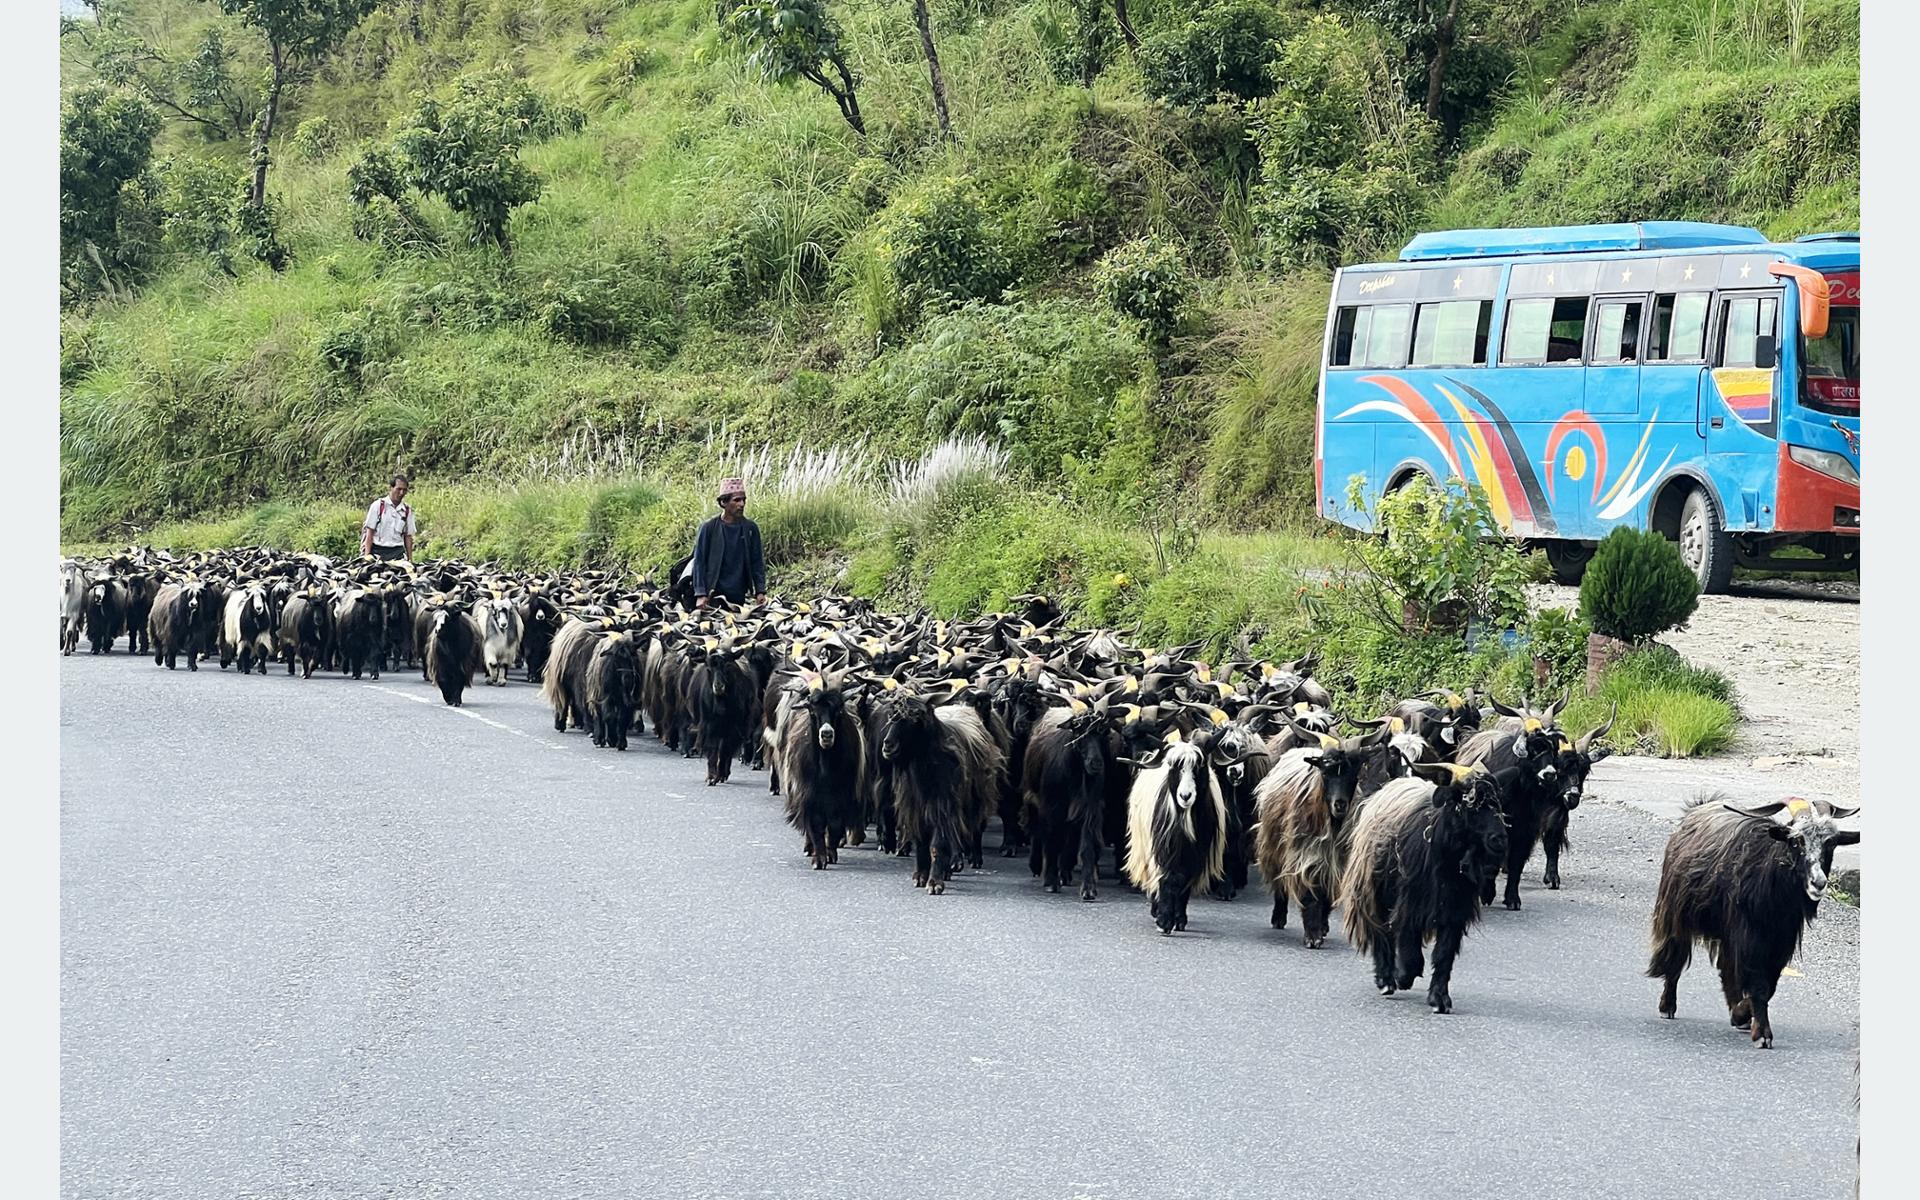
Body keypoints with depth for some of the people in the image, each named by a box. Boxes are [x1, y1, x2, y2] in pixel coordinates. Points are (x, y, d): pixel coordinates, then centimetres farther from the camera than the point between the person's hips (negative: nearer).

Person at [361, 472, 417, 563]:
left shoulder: (407, 510, 10)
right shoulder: (377, 506, 0)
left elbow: (408, 536, 13)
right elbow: (369, 533, -1)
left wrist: (410, 559, 7)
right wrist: (367, 555, -8)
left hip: (398, 552, 3)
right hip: (378, 551, -3)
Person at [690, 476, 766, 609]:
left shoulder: (751, 528, 6)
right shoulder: (708, 527, -3)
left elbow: (757, 562, 11)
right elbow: (699, 562, -2)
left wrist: (760, 591, 2)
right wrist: (700, 594, -8)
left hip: (740, 597, 3)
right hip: (714, 596, -3)